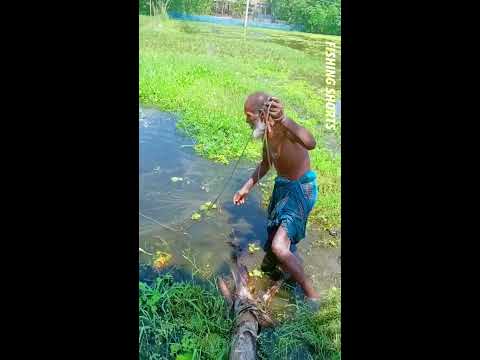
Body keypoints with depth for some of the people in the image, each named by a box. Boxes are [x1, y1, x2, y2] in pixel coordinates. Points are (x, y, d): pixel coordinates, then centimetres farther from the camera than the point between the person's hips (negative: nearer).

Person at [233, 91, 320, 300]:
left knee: (279, 247, -16)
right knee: (274, 237, 26)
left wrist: (284, 120, -62)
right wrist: (247, 188, 16)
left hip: (300, 189, -9)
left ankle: (311, 295, 3)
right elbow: (265, 163, 15)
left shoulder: (285, 129, -27)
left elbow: (311, 144, -50)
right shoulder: (267, 132, 1)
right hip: (282, 186, 9)